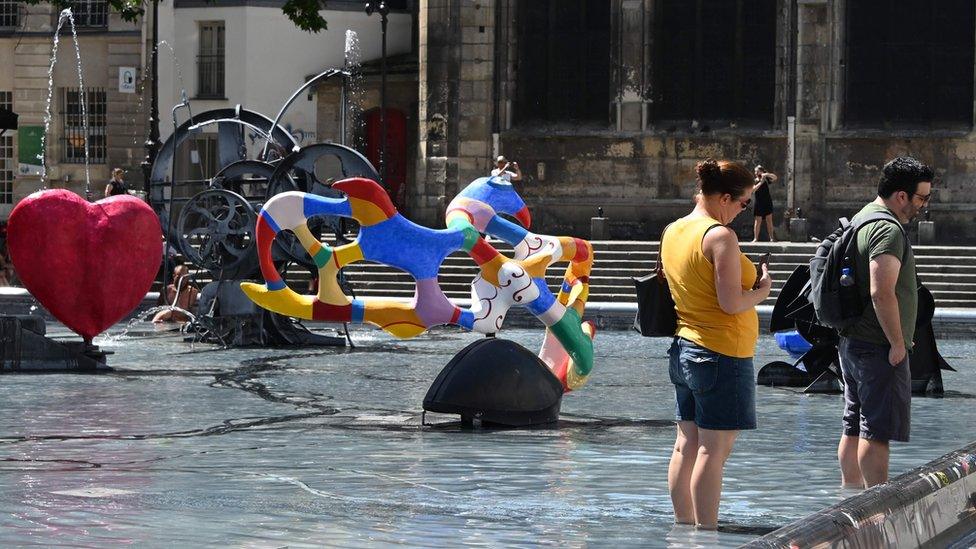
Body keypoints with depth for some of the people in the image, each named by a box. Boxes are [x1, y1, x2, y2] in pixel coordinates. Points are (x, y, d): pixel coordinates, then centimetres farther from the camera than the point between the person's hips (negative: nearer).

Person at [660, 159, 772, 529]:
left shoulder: (673, 232, 10)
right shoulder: (720, 236, -16)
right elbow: (731, 303, -21)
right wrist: (762, 290, -2)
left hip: (683, 350, 9)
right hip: (722, 354, -9)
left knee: (687, 444, 12)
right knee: (714, 449, -7)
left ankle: (684, 525, 18)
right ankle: (707, 532, -7)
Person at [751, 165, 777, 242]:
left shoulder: (766, 180, 5)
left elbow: (775, 178, -7)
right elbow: (753, 190, -16)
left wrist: (767, 174, -22)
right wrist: (761, 182, -23)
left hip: (767, 203, 1)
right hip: (758, 203, -1)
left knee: (769, 221, 3)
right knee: (757, 221, -2)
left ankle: (771, 238, 5)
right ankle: (755, 238, -1)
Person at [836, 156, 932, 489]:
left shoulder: (862, 219, 16)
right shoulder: (888, 230, -18)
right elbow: (882, 293, -26)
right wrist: (898, 343, -18)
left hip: (852, 342, 10)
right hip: (878, 348, -10)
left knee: (855, 429, 13)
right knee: (878, 432, -9)